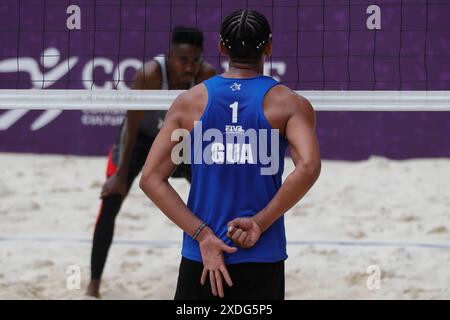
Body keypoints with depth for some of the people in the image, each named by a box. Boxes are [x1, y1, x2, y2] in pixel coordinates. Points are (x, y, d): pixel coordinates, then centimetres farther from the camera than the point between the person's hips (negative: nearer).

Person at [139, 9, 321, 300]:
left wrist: (202, 234, -7)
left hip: (200, 255, 2)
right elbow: (308, 168, -20)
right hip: (262, 259, -1)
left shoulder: (190, 102, 4)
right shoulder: (289, 104, -2)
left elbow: (151, 178, -4)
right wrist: (260, 222, -12)